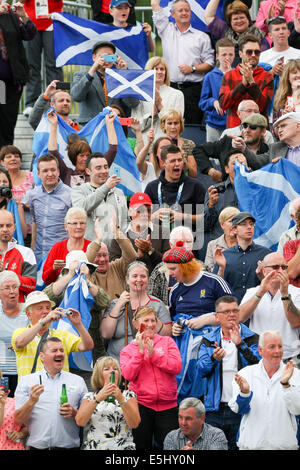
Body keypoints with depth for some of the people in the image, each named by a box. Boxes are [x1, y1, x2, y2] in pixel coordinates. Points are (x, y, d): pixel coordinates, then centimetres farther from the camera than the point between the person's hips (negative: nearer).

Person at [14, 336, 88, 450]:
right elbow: (18, 420, 0)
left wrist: (74, 414, -9)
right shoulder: (26, 381, 5)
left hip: (69, 447, 1)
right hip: (38, 446, -1)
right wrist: (32, 401, -16)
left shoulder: (78, 381, 10)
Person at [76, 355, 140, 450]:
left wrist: (121, 399, -17)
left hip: (123, 446, -2)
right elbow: (80, 422, -6)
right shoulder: (90, 397, 11)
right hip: (93, 447, 2)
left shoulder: (129, 395, 9)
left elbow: (134, 424, -6)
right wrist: (98, 398, -16)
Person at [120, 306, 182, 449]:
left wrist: (153, 353, -12)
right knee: (141, 446, 4)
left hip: (167, 405, 0)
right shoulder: (128, 350, 8)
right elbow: (128, 375, -8)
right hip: (140, 405, 0)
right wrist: (140, 351, -13)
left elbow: (176, 367, -5)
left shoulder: (167, 341, 8)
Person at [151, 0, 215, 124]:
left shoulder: (202, 37, 11)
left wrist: (192, 69, -7)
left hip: (192, 89, -1)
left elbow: (209, 63, 8)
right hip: (170, 87, 1)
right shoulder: (166, 30, 14)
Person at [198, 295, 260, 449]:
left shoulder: (252, 339, 4)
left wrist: (240, 344, -21)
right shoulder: (208, 340, 10)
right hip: (215, 408, 2)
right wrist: (214, 359, -20)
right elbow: (201, 370, 0)